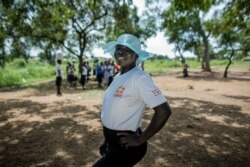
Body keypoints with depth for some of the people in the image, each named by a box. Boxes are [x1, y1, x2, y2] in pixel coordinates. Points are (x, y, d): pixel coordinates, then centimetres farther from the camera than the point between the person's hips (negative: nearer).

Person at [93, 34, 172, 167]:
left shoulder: (139, 78, -21)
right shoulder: (118, 77, 3)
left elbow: (164, 111, -24)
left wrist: (140, 139, -17)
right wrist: (106, 141, 16)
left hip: (126, 145, -7)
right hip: (113, 141, 8)